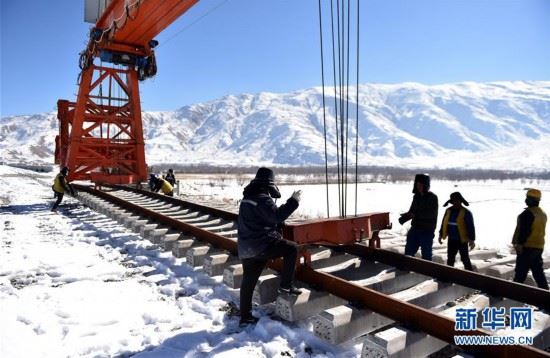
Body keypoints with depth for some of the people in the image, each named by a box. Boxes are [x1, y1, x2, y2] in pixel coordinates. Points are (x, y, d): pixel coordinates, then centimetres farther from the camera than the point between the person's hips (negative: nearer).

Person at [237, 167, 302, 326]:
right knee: (292, 249, 4)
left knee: (248, 281, 13)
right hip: (262, 244, -9)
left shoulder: (248, 197, 14)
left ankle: (245, 316, 20)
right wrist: (293, 201, -17)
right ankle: (285, 285, 7)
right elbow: (276, 216, -23)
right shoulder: (262, 198, -15)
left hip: (246, 247, 9)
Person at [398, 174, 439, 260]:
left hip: (427, 231, -6)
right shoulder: (416, 196, 8)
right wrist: (404, 217, -7)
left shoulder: (432, 197, -11)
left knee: (426, 255, 3)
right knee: (408, 252, 11)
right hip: (415, 229, 6)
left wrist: (416, 214, -33)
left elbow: (431, 214, -23)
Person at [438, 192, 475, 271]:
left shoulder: (466, 212, -12)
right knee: (450, 259, 13)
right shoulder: (448, 211, 3)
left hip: (462, 240, -5)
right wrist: (441, 235, 14)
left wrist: (472, 240, -16)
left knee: (465, 258, 3)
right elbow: (444, 224, 12)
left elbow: (471, 227, -12)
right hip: (451, 240, 5)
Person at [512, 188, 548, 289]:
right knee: (538, 271, 15)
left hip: (527, 247, -9)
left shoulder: (528, 213, -17)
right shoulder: (543, 213, 13)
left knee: (521, 271, -2)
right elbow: (539, 230, 19)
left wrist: (520, 243, -19)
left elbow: (524, 230, -22)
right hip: (539, 246, 9)